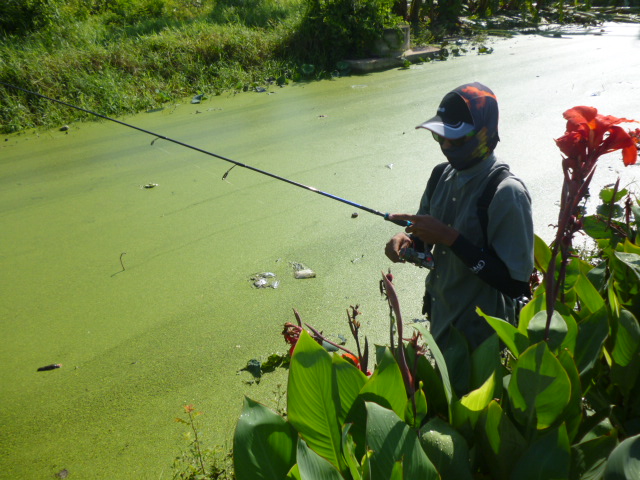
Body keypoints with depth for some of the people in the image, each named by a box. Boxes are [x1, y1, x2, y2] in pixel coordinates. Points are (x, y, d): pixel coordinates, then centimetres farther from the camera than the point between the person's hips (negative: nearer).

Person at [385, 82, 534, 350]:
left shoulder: (506, 193, -24)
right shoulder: (442, 176, -3)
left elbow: (514, 284, -27)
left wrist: (450, 237, -30)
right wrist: (408, 239, -14)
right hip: (440, 319, 7)